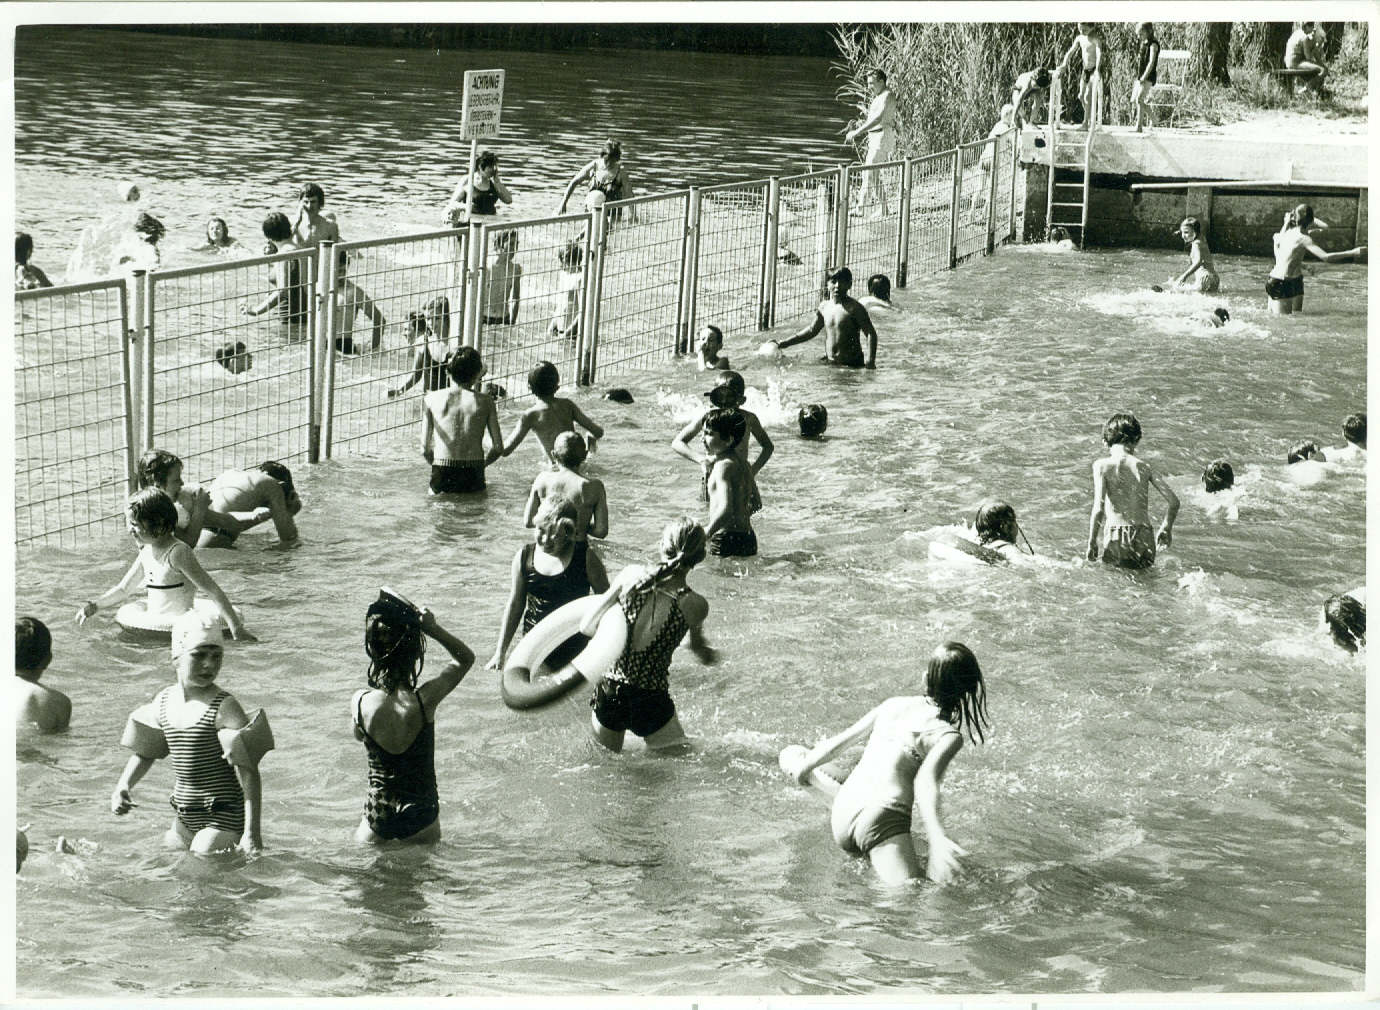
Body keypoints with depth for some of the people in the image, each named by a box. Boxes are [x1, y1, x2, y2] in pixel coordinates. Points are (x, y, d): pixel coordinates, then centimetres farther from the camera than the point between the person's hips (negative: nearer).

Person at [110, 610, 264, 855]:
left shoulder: (223, 708, -16)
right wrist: (123, 786, 6)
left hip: (223, 819, -7)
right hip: (183, 818, 7)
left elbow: (249, 772, -18)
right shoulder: (163, 702, 4)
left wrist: (252, 832, -23)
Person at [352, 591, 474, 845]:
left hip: (377, 815, 1)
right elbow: (466, 658, 2)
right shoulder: (425, 699, -15)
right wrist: (433, 628, -10)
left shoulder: (360, 702, -12)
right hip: (420, 816, -1)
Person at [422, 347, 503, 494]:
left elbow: (425, 450, 3)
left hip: (442, 476, 0)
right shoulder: (484, 401, 2)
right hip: (473, 477, 0)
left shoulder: (432, 399, 3)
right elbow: (498, 448, 3)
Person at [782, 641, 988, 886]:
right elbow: (926, 780, -18)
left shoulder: (894, 705, 17)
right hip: (883, 817, -7)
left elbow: (840, 742, 25)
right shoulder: (948, 735, -1)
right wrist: (936, 836, -30)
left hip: (841, 819, 7)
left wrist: (804, 765, 43)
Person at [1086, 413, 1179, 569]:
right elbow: (1174, 501, 3)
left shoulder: (1102, 466, -2)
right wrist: (1165, 528, 21)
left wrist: (1091, 543, -1)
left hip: (1115, 540, -3)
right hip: (1144, 542, 3)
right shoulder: (1144, 466, 7)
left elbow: (1098, 509, -11)